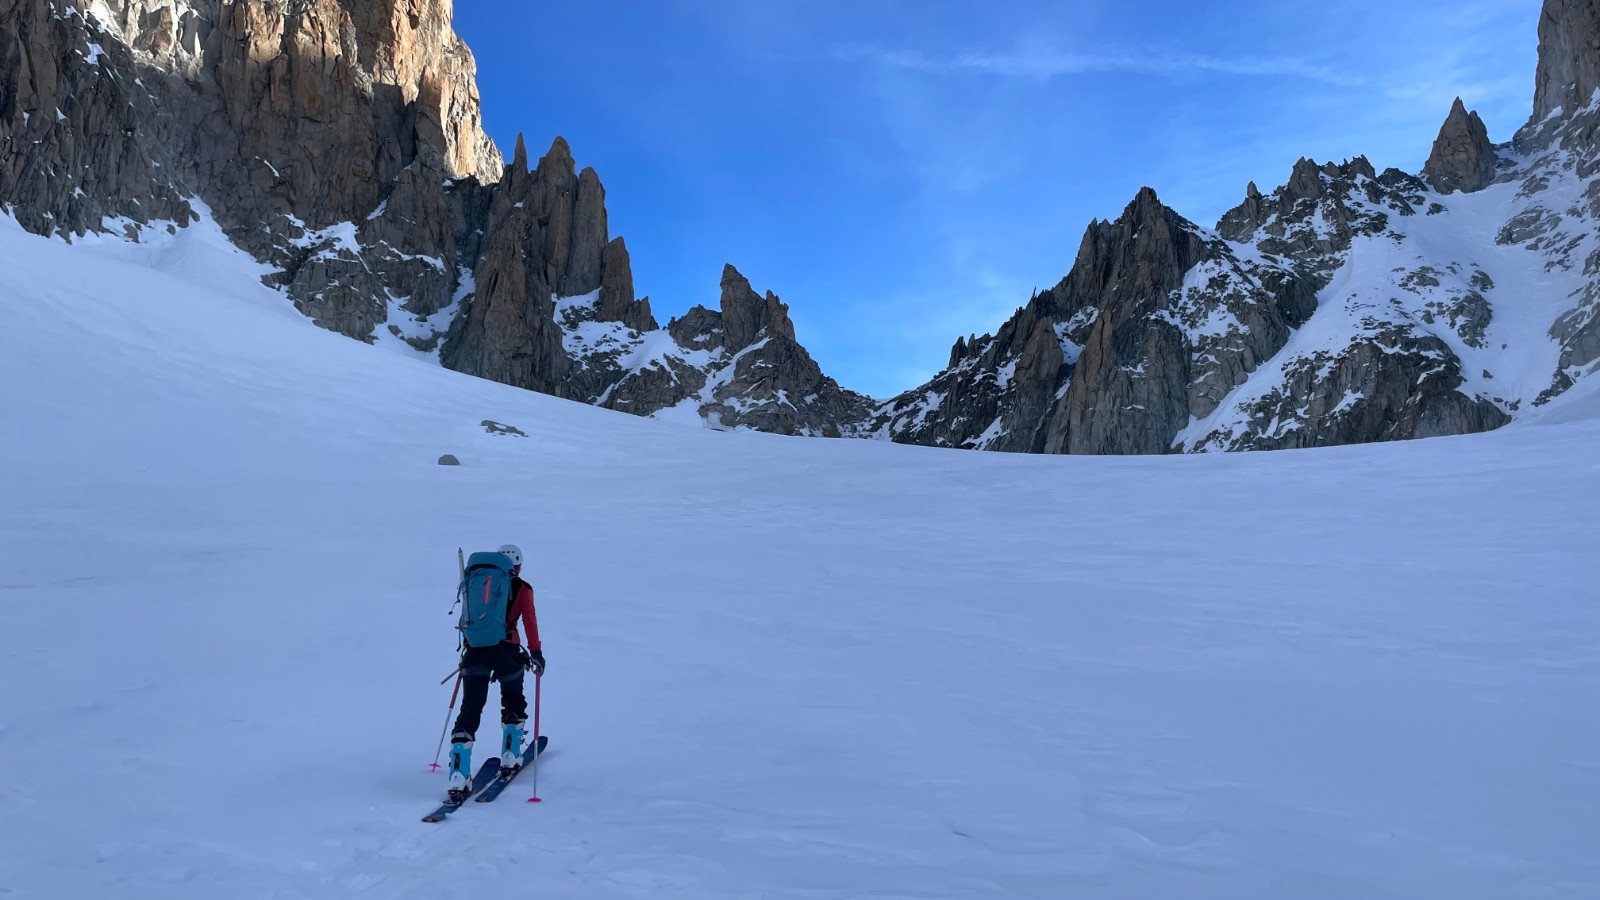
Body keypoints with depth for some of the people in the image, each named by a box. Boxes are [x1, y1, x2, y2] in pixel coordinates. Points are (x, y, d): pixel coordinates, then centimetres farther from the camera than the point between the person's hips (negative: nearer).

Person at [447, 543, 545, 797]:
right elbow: (529, 621, 0)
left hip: (476, 649, 2)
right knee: (513, 703, 23)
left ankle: (459, 775, -11)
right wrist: (536, 653, 6)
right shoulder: (523, 588, 6)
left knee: (470, 709, 0)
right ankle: (510, 757, 25)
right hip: (506, 650, -2)